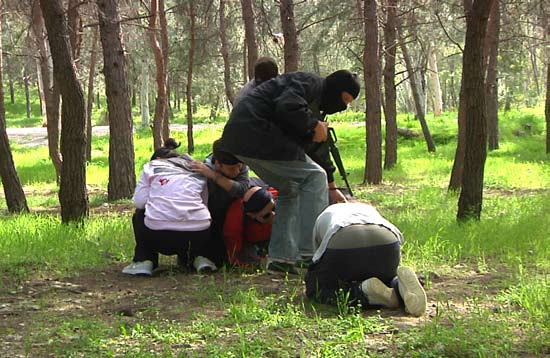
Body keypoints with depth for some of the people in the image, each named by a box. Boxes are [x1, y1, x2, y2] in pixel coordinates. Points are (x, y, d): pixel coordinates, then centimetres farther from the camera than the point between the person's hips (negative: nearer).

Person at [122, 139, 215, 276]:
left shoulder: (151, 167, 18)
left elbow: (139, 202, 7)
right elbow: (206, 202, 12)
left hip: (160, 235, -2)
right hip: (198, 236, 2)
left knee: (139, 215, 32)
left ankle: (144, 261, 16)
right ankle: (195, 257, 16)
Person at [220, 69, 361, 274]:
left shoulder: (315, 104, 26)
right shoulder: (311, 83, -5)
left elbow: (317, 150, 28)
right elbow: (287, 107, -24)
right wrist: (314, 125, -10)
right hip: (255, 132, -11)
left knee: (290, 190, 18)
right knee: (314, 176, -8)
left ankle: (280, 258, 15)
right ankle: (310, 251, -10)